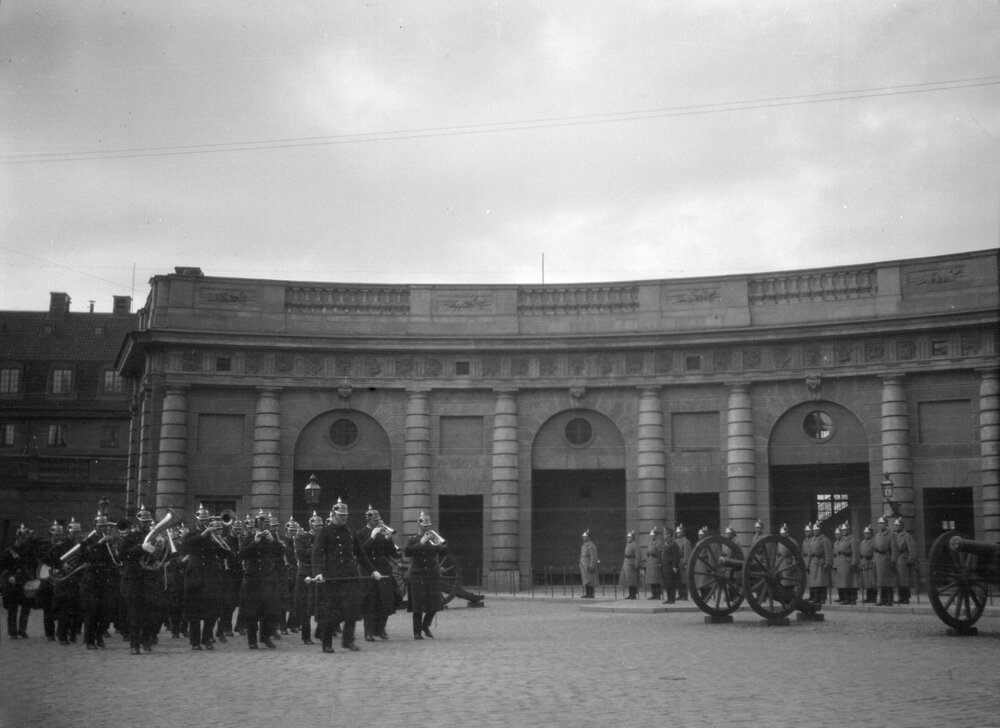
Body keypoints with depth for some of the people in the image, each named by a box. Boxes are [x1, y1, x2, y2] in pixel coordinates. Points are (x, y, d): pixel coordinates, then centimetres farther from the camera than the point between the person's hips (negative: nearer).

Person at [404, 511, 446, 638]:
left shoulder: (434, 538, 14)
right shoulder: (412, 540, 4)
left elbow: (445, 551, 2)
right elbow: (407, 551, -15)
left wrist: (439, 545, -18)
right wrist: (421, 543, -20)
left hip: (433, 575, 3)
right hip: (417, 576, -3)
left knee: (434, 604, 0)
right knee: (418, 606, -4)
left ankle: (426, 625, 23)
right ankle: (417, 632, 4)